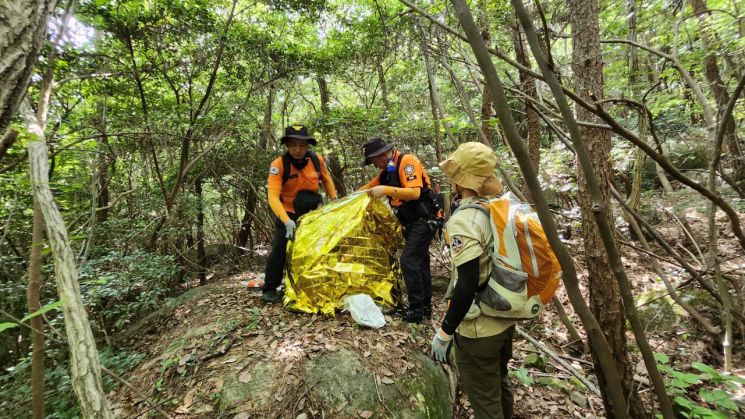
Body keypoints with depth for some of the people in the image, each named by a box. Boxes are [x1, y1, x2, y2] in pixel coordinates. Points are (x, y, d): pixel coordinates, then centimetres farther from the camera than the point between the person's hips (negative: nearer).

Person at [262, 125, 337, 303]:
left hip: (311, 212, 4)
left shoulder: (317, 160, -13)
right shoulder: (279, 164, -25)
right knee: (280, 247, -14)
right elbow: (273, 197, -33)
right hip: (288, 213, -3)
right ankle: (269, 289, 2)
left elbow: (327, 181, 6)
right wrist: (287, 221, -44)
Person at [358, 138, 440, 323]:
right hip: (414, 222, 10)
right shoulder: (388, 170, 11)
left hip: (424, 220, -10)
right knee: (420, 262, 13)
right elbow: (368, 187, 19)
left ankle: (417, 310, -3)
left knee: (408, 261, -13)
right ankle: (425, 306, 24)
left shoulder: (407, 161, -17)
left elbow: (415, 193, -28)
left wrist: (386, 190, -30)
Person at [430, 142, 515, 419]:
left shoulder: (464, 220, -25)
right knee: (500, 383, 29)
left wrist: (444, 332, -18)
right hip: (506, 318, 9)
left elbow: (468, 284, -29)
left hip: (479, 329, -9)